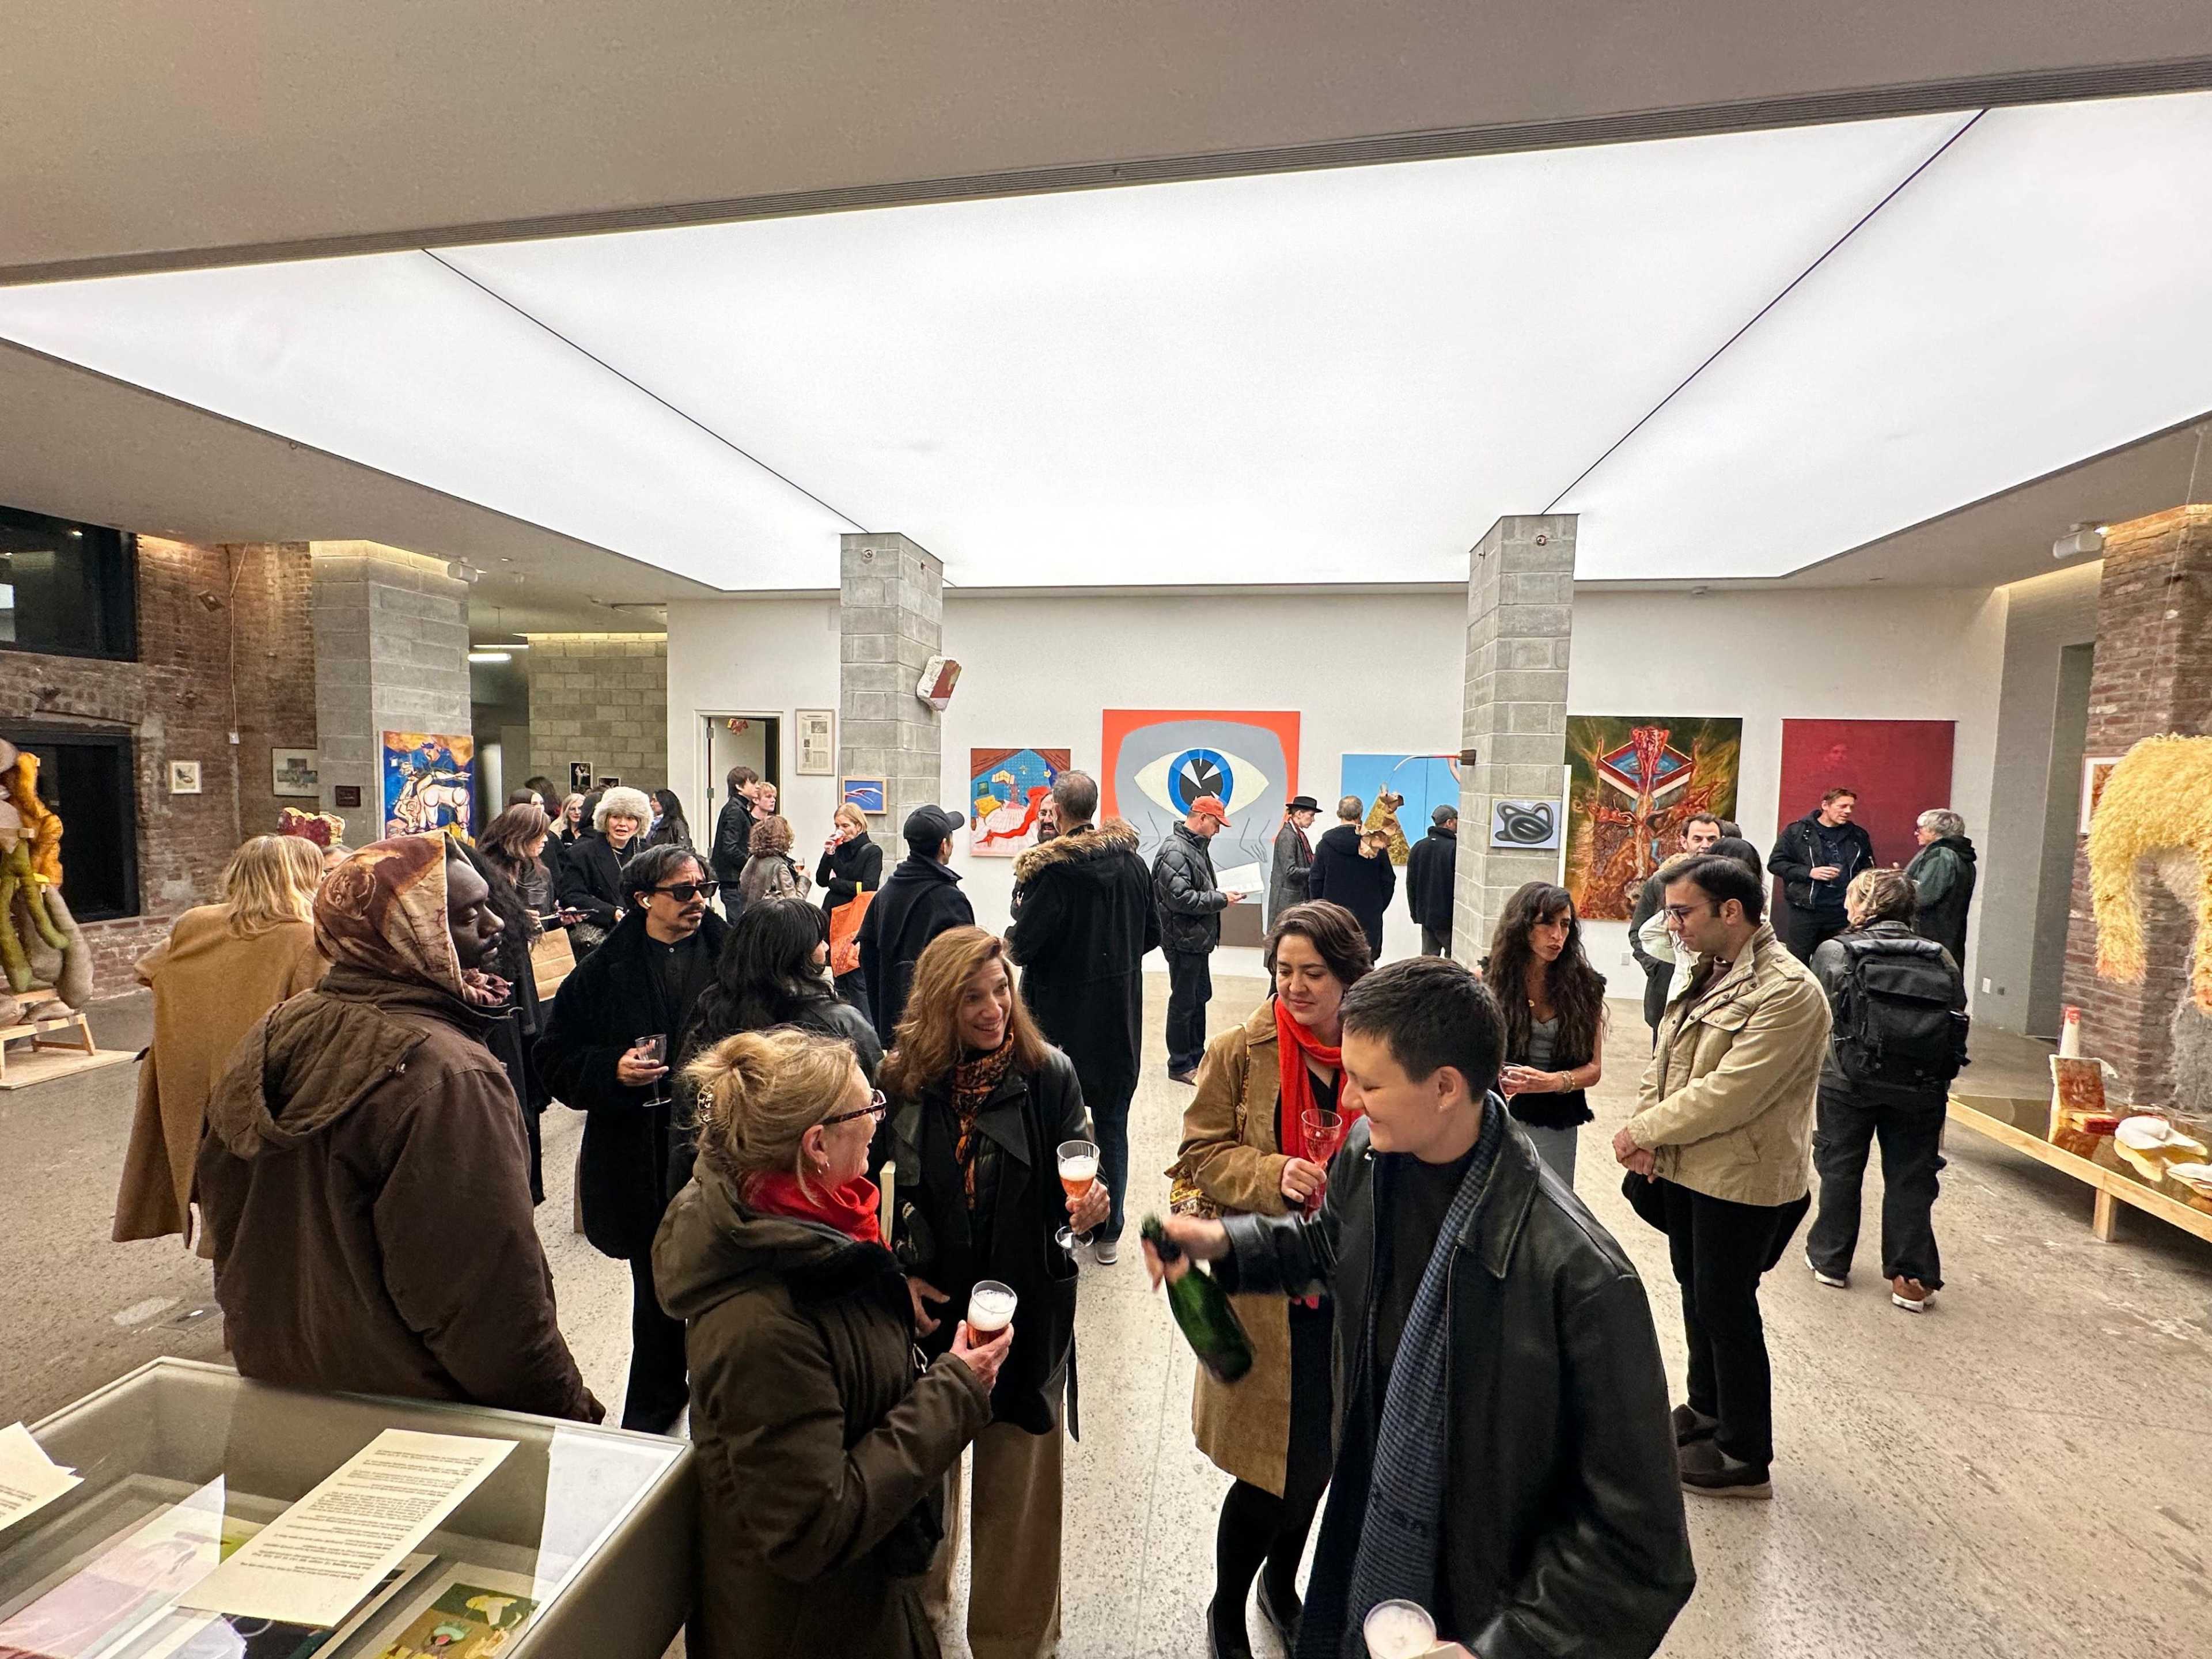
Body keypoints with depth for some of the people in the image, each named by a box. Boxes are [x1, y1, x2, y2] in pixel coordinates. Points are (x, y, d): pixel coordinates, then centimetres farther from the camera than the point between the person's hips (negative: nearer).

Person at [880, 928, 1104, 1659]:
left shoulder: (1047, 1073, -13)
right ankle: (921, 1592, 54)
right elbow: (878, 1197, 0)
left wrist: (1085, 1208, -29)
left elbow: (1073, 1181, -8)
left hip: (1026, 1310, -1)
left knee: (1017, 1477, 13)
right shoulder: (901, 1080, -11)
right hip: (928, 1305, 2)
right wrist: (899, 1275, -9)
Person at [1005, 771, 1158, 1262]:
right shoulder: (1132, 860, -2)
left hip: (1062, 1014, -4)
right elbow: (1152, 933, 6)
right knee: (1111, 1122, 15)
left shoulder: (1050, 870, -19)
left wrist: (1010, 937, 4)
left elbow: (1024, 944, -18)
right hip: (1120, 1014, 4)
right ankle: (1108, 1233, 25)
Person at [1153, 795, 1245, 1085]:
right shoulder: (1175, 850, -19)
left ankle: (1197, 1056, 34)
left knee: (1201, 996, 20)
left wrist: (1220, 893, 3)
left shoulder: (1196, 846, 13)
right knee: (1183, 1002, 2)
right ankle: (1180, 1066, 15)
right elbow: (1179, 897, -26)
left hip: (1199, 939, 10)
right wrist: (1221, 900, -19)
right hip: (1184, 940, -10)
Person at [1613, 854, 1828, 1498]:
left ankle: (1745, 1459, 24)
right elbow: (1666, 1059, 9)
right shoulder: (1709, 973, 7)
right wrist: (1649, 1135, -5)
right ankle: (1706, 1409, 41)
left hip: (1742, 1179, -8)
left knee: (1727, 1309, 5)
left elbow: (1729, 1093, -26)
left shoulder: (1786, 992, -21)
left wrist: (1644, 1130, -17)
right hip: (1685, 1169, 8)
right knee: (1697, 1294, 21)